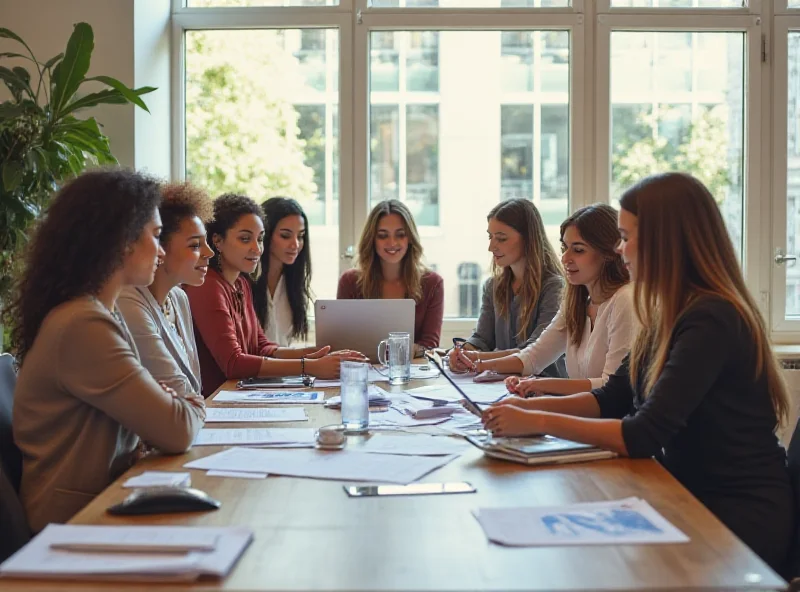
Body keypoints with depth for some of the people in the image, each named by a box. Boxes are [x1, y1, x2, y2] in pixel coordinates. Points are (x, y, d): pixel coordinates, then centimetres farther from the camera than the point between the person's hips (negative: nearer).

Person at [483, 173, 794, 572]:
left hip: (741, 517, -7)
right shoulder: (673, 315, 8)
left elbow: (644, 435, -25)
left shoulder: (712, 321, -22)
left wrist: (536, 423, -21)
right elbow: (612, 398, 12)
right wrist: (531, 405, -3)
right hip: (693, 496, 7)